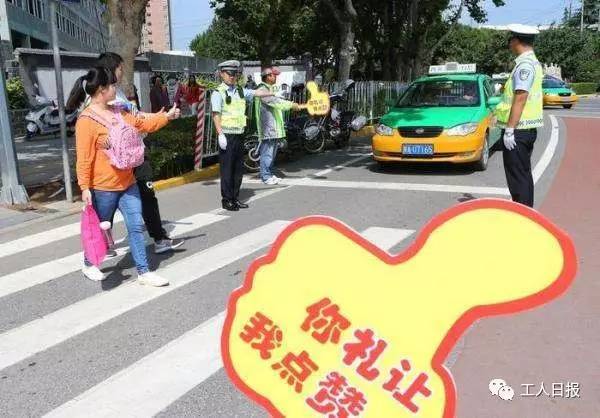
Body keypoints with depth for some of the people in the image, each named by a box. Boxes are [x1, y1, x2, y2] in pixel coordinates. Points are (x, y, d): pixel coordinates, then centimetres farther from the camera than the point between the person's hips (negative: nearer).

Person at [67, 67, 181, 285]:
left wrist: (166, 116, 11)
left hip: (128, 183, 7)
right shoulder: (87, 120, -17)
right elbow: (84, 158, -19)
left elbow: (143, 124, 19)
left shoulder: (118, 112, 7)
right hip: (103, 188, -7)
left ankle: (143, 272, 13)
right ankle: (89, 265, 37)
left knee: (136, 226, 6)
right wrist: (85, 187, -20)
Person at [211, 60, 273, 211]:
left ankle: (235, 198, 21)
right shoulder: (218, 93, -6)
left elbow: (257, 93, 13)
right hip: (227, 136, -7)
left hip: (239, 135, 7)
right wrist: (220, 135, -18)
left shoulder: (240, 91, 14)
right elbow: (216, 115, -11)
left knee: (239, 168, 11)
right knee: (227, 168, -2)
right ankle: (226, 200, 6)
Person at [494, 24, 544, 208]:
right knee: (524, 174, 18)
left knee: (518, 177, -5)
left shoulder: (525, 64, -16)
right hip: (528, 128, 10)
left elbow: (520, 98, -22)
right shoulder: (534, 62, 16)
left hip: (519, 130, -10)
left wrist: (509, 130, -22)